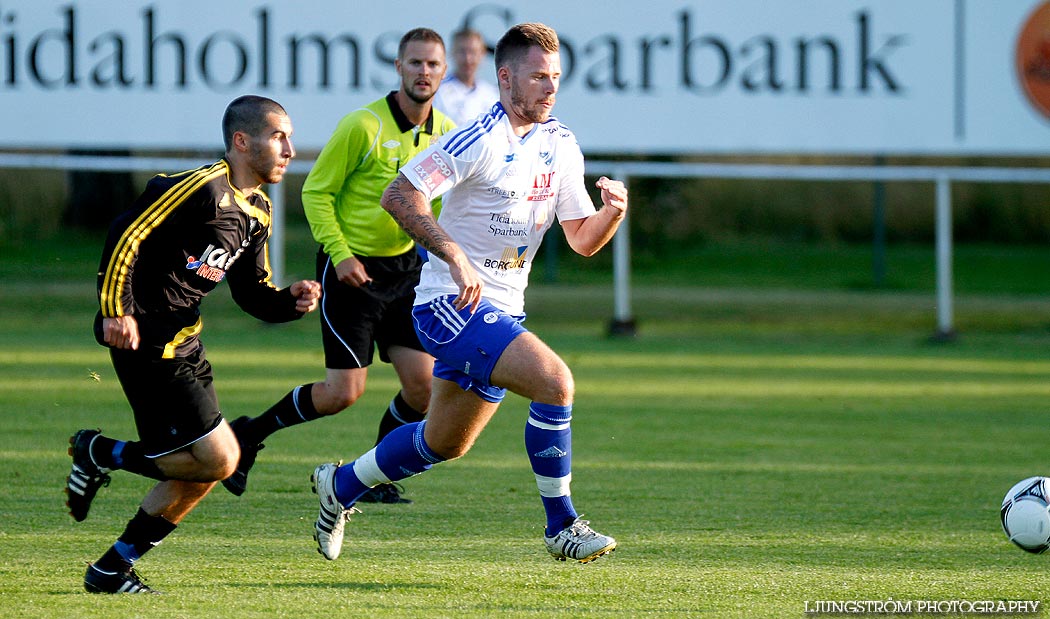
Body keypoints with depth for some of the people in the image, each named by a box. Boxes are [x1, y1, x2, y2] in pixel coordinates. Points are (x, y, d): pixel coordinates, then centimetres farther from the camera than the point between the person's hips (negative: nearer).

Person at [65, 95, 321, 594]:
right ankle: (99, 454, 3)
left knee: (200, 472, 8)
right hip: (147, 342, -10)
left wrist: (291, 301, -1)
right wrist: (116, 309, -24)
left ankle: (111, 570, 17)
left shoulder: (257, 210, 14)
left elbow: (251, 292, 20)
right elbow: (125, 234, -19)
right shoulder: (203, 189, -16)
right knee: (217, 459, -13)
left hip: (184, 343, 10)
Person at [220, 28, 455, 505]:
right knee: (344, 391, -9)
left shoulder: (446, 133, 2)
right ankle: (249, 435, 12)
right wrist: (339, 253, -19)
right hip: (352, 266, -6)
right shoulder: (363, 126, -17)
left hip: (404, 266, 6)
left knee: (423, 384, -3)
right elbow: (316, 191, -10)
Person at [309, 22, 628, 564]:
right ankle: (561, 528, -16)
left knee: (444, 443, 17)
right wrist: (455, 256, -30)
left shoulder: (561, 146, 8)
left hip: (502, 311, 9)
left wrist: (613, 212, -12)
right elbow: (399, 195, -21)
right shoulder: (480, 141, -16)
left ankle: (341, 486, 39)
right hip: (450, 304, -9)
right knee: (554, 381, -25)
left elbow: (582, 239, 10)